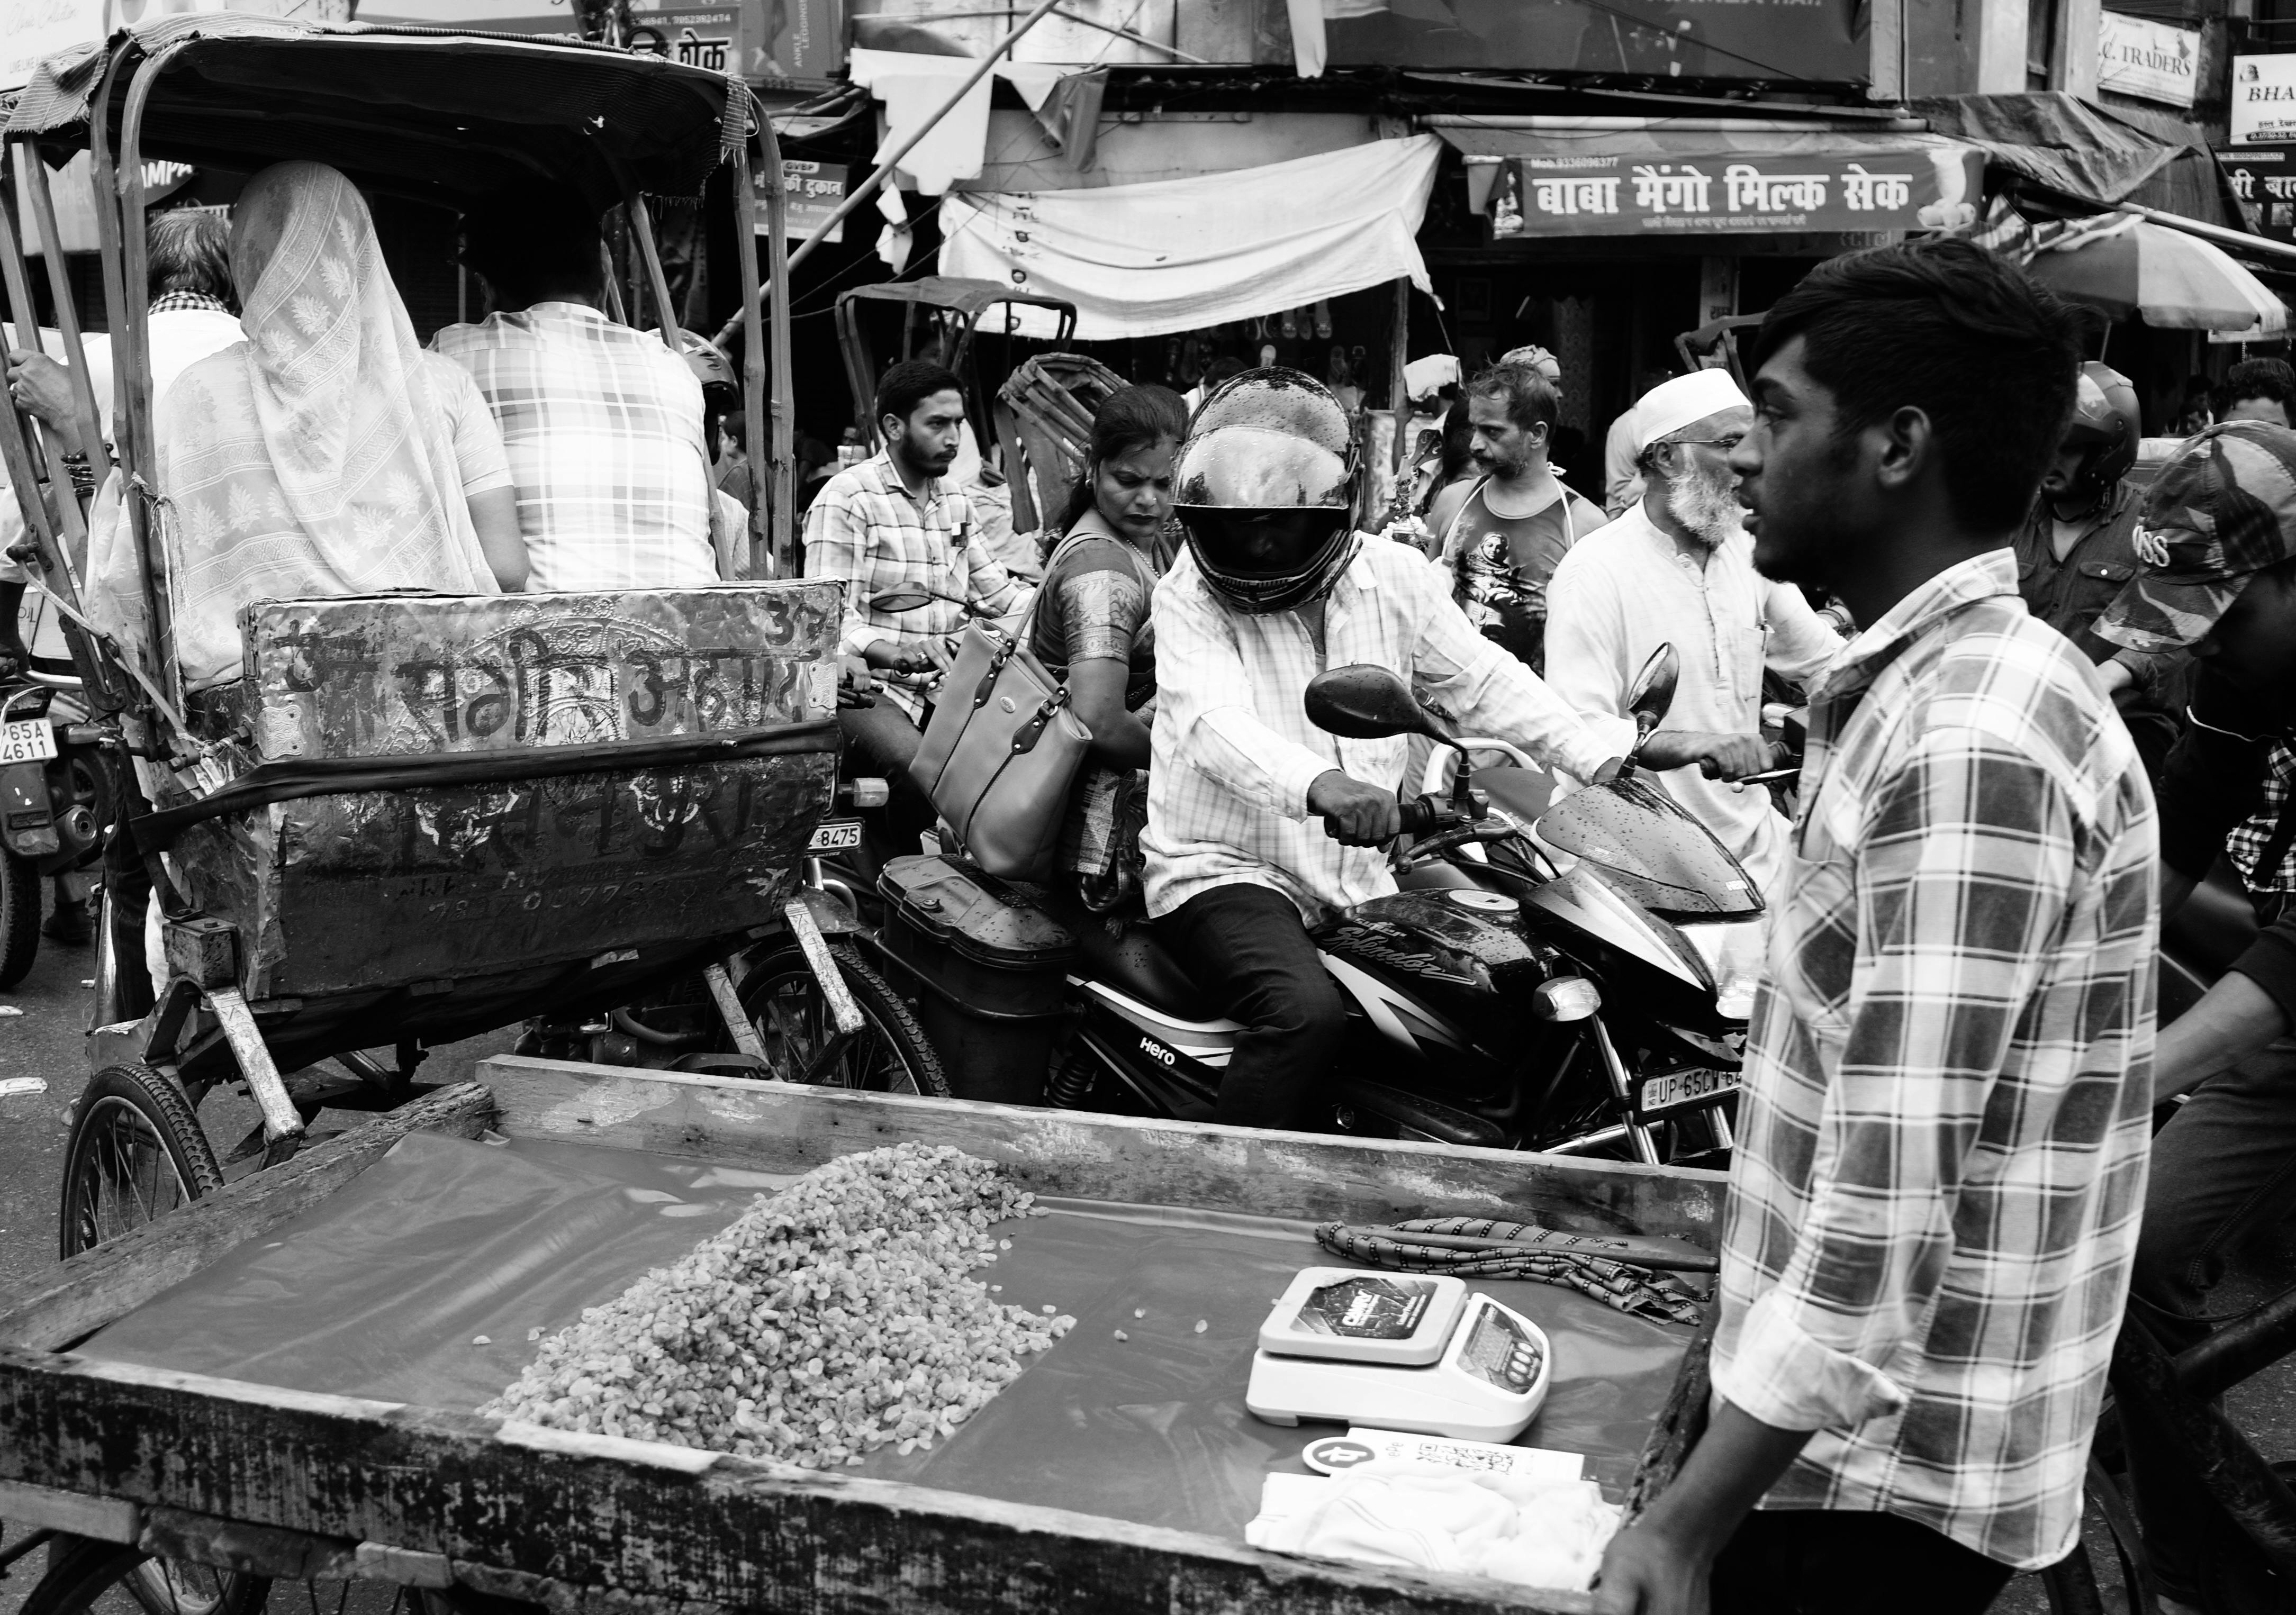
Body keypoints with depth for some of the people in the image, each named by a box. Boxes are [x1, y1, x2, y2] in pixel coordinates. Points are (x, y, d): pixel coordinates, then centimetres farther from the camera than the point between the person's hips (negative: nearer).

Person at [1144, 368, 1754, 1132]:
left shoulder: (1392, 577, 4)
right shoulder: (1191, 596, -10)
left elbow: (1481, 678, 12)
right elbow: (1215, 720, -28)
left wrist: (1605, 755, 1)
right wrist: (1320, 785, -48)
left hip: (1358, 880, 6)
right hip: (1224, 870, -5)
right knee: (1308, 1013, -33)